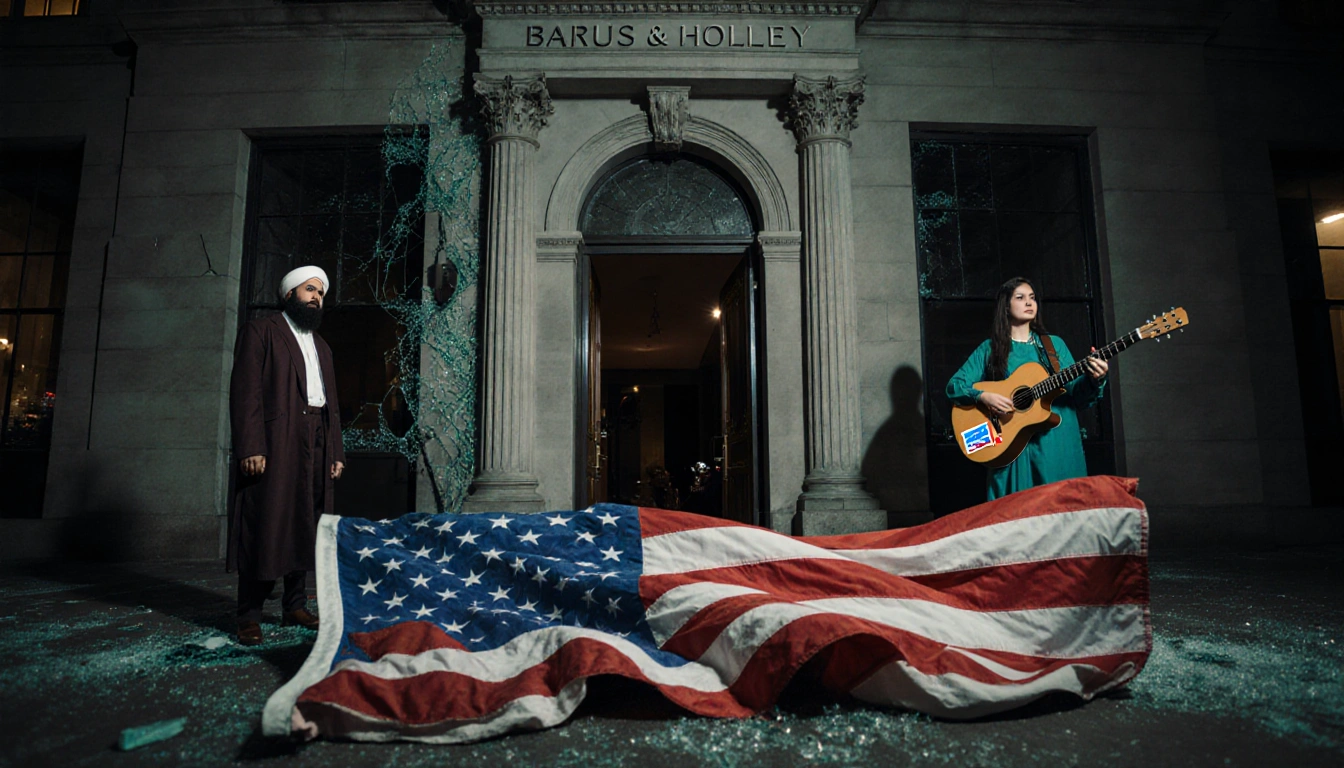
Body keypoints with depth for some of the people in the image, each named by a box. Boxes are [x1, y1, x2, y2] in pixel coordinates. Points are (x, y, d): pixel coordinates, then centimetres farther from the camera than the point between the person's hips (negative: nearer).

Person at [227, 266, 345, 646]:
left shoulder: (321, 347, 24)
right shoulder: (260, 332, 4)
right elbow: (245, 391, -6)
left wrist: (336, 452, 11)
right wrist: (250, 447, -16)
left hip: (316, 449, 6)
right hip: (275, 443, -6)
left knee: (306, 528, 7)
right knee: (265, 528, -5)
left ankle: (295, 606, 16)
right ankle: (249, 615, 4)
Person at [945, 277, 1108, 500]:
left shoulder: (1054, 344, 12)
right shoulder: (990, 349, 6)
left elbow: (1076, 395, 7)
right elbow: (954, 386, 1)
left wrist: (1094, 380, -14)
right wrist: (983, 396, -16)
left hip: (1058, 445, 2)